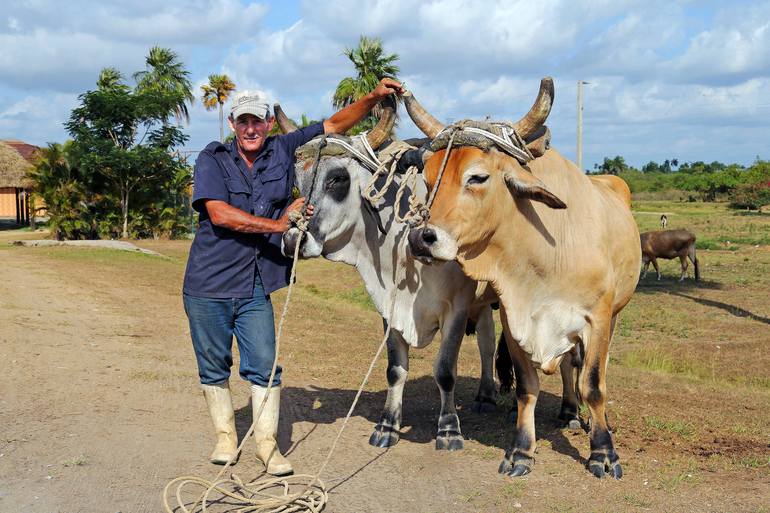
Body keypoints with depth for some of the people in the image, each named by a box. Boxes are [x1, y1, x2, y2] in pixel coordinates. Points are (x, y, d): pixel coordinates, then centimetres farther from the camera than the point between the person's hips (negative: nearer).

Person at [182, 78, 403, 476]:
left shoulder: (284, 151, 4)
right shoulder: (212, 159, -5)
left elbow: (335, 124, 6)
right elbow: (220, 214, -18)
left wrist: (374, 97, -7)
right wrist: (278, 224, -18)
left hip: (256, 288, 2)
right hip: (207, 286, -1)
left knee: (264, 366, -1)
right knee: (214, 367, 10)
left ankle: (267, 443, 11)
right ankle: (225, 436, 27)